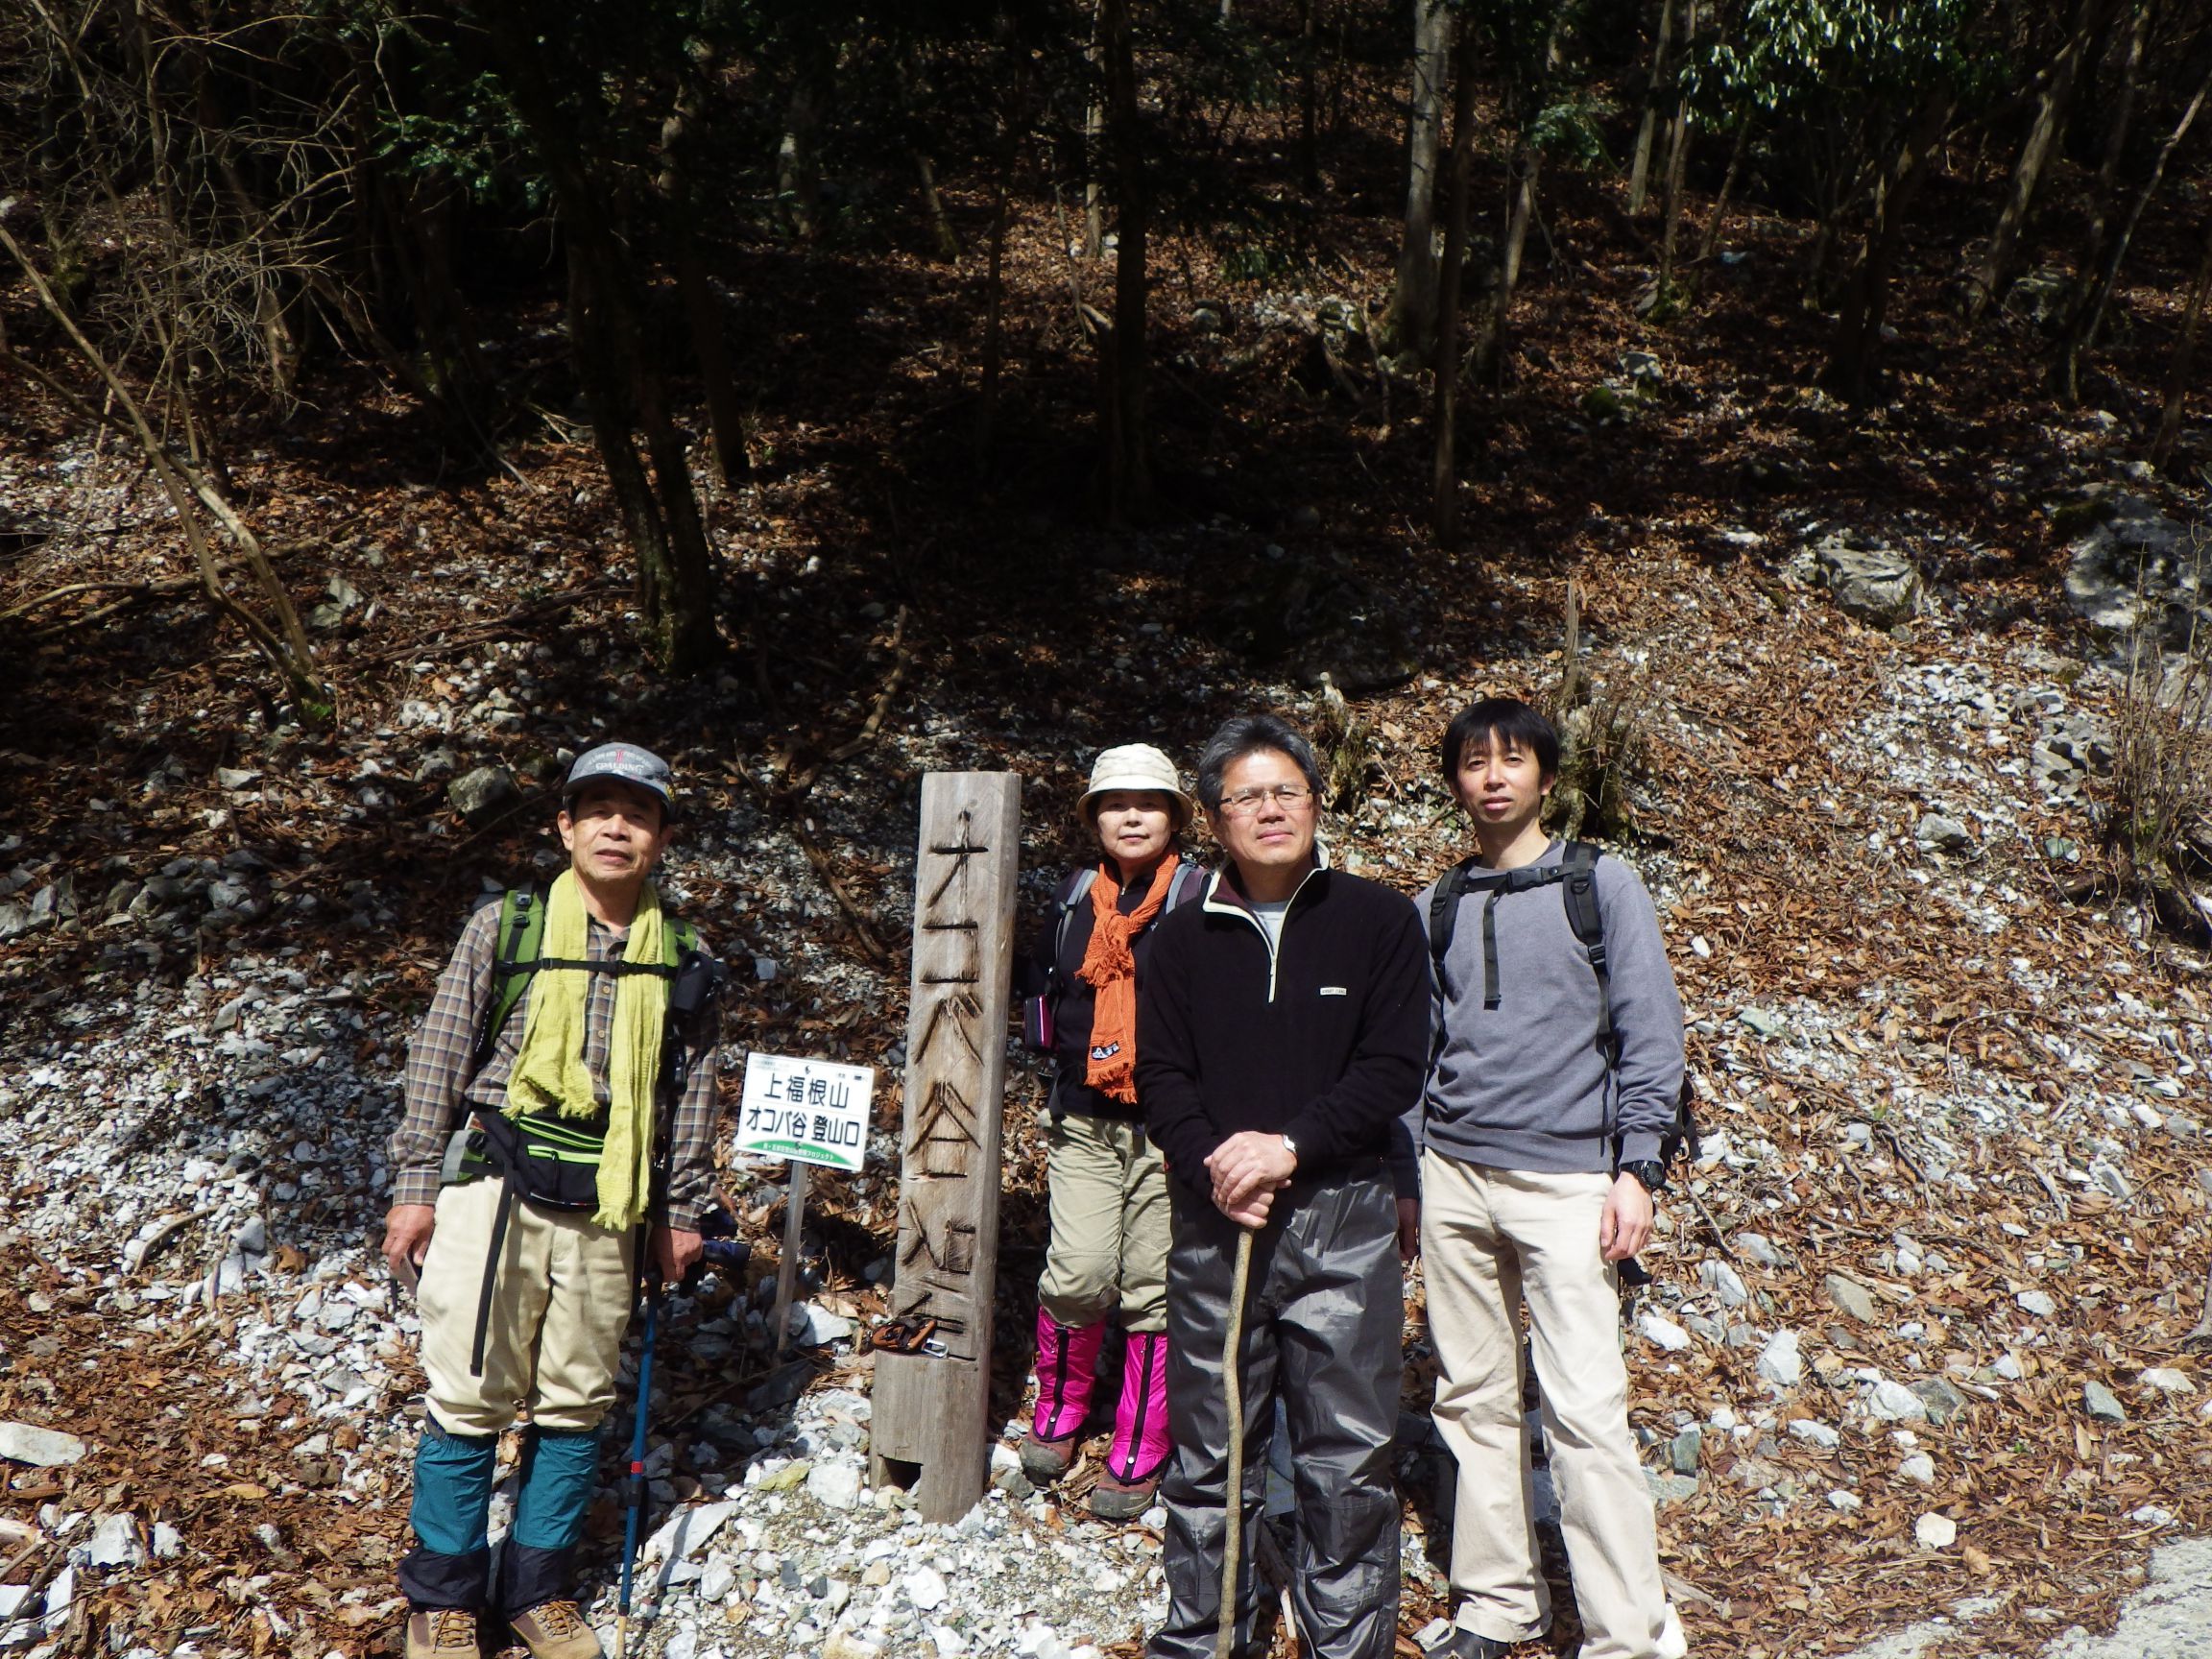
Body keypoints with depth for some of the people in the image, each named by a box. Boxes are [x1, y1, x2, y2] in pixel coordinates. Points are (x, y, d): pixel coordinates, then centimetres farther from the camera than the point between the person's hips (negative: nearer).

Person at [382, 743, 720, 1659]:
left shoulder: (684, 959, 4)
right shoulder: (504, 928, -1)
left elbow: (694, 1094, 9)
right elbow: (438, 1060, 2)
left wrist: (682, 1211, 9)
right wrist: (416, 1187, 0)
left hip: (605, 1209, 2)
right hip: (494, 1190, -2)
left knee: (575, 1403, 10)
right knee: (470, 1395, 3)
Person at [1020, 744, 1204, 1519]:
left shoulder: (1202, 899, -5)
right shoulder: (1075, 896, 10)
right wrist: (1059, 1100, 21)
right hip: (1085, 1125, 3)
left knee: (1154, 1291, 3)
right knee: (1077, 1274, -5)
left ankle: (1138, 1455, 19)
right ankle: (1059, 1411, 22)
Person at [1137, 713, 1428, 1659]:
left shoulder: (1377, 920, 2)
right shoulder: (1185, 940, 9)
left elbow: (1395, 1069, -5)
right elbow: (1159, 1075, 4)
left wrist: (1289, 1146, -15)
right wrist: (1211, 1165, -13)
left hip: (1342, 1222, -2)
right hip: (1213, 1223, 2)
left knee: (1349, 1463, 3)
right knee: (1208, 1458, 10)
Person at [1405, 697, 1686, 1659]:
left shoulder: (1603, 886, 1)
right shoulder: (1434, 911, 11)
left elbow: (1651, 1035, -2)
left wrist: (1636, 1168, -9)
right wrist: (1405, 1172, 11)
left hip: (1566, 1182, -4)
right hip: (1453, 1180, 4)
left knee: (1585, 1411, -8)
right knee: (1473, 1399, 9)